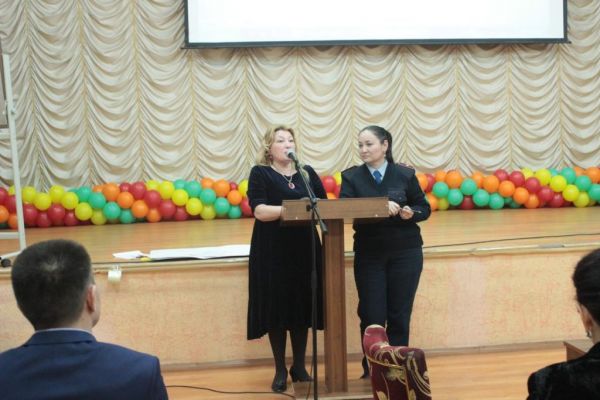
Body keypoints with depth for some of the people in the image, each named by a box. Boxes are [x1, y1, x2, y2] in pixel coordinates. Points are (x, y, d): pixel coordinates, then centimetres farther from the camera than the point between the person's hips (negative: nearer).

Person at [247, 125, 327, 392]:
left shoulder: (307, 172, 12)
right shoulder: (260, 173, -2)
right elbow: (260, 211, -14)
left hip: (304, 249, 4)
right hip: (273, 251, -4)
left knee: (302, 307, 8)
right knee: (277, 309, 2)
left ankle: (299, 366, 22)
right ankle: (280, 370, 15)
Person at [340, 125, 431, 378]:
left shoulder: (405, 174, 1)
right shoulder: (351, 176, 1)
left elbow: (424, 209, 7)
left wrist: (411, 214, -16)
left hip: (406, 252, 0)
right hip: (368, 255, 0)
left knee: (399, 315, 5)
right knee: (372, 316, 0)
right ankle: (371, 371, 17)